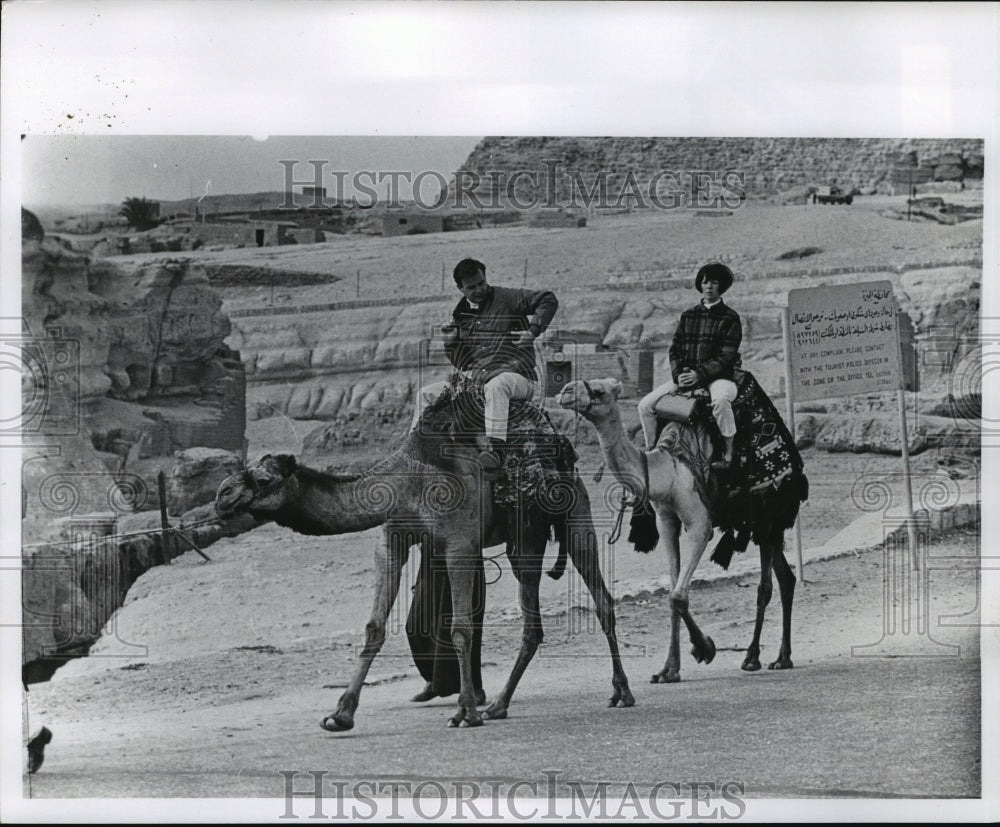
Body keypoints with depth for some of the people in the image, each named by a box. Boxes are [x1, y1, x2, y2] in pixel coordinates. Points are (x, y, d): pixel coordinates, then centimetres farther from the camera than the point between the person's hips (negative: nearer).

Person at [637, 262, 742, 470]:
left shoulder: (730, 318, -1)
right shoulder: (688, 315, 12)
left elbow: (727, 357, -9)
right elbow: (674, 350, 11)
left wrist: (699, 374, -19)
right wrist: (678, 375, -8)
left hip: (718, 376, -5)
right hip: (685, 376, 5)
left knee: (720, 399, -41)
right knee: (645, 405, -8)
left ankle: (728, 456, -30)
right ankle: (651, 452, 8)